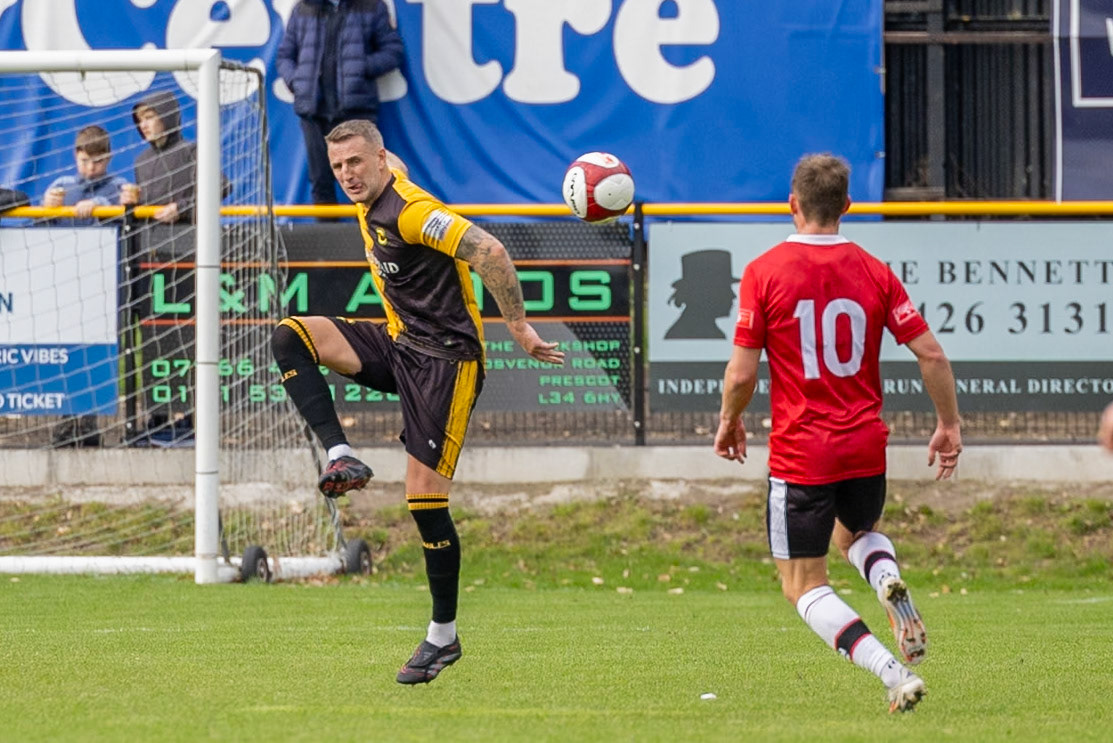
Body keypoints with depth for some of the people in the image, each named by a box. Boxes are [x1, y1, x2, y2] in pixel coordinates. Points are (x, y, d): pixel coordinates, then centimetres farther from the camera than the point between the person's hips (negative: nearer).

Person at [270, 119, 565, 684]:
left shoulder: (410, 211, -20)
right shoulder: (370, 208, 8)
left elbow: (489, 252, -25)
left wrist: (518, 327, -24)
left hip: (443, 357, -9)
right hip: (398, 342, 9)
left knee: (424, 493, -9)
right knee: (291, 337, -10)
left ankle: (444, 635, 2)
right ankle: (340, 457, -16)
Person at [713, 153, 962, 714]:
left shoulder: (763, 273, -9)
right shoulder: (873, 272, 0)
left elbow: (742, 373, -9)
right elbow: (930, 354, -3)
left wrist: (729, 421, 11)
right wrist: (949, 425, 11)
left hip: (800, 453, -4)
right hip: (866, 447, 4)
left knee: (804, 585, 6)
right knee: (856, 533, 33)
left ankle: (893, 673, -15)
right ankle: (890, 580, -3)